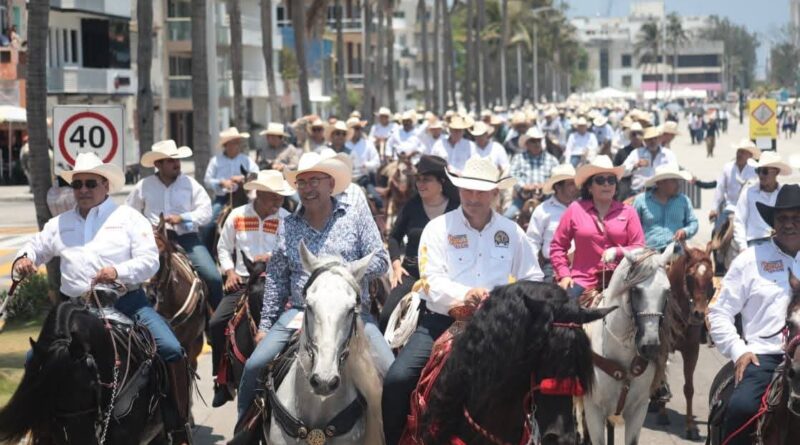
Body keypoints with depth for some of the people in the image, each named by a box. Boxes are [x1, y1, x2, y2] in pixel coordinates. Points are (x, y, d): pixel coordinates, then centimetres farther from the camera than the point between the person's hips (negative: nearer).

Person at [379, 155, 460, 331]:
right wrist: (396, 264, 3)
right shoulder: (412, 206, 6)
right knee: (387, 315, -15)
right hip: (411, 273, 2)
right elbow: (394, 236, 16)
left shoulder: (456, 209, -2)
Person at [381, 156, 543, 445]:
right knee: (397, 379, -21)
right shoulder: (438, 228, 3)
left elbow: (533, 280, 14)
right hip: (440, 322, -2)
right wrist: (465, 293, -29)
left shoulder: (512, 232, 10)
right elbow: (432, 280, -9)